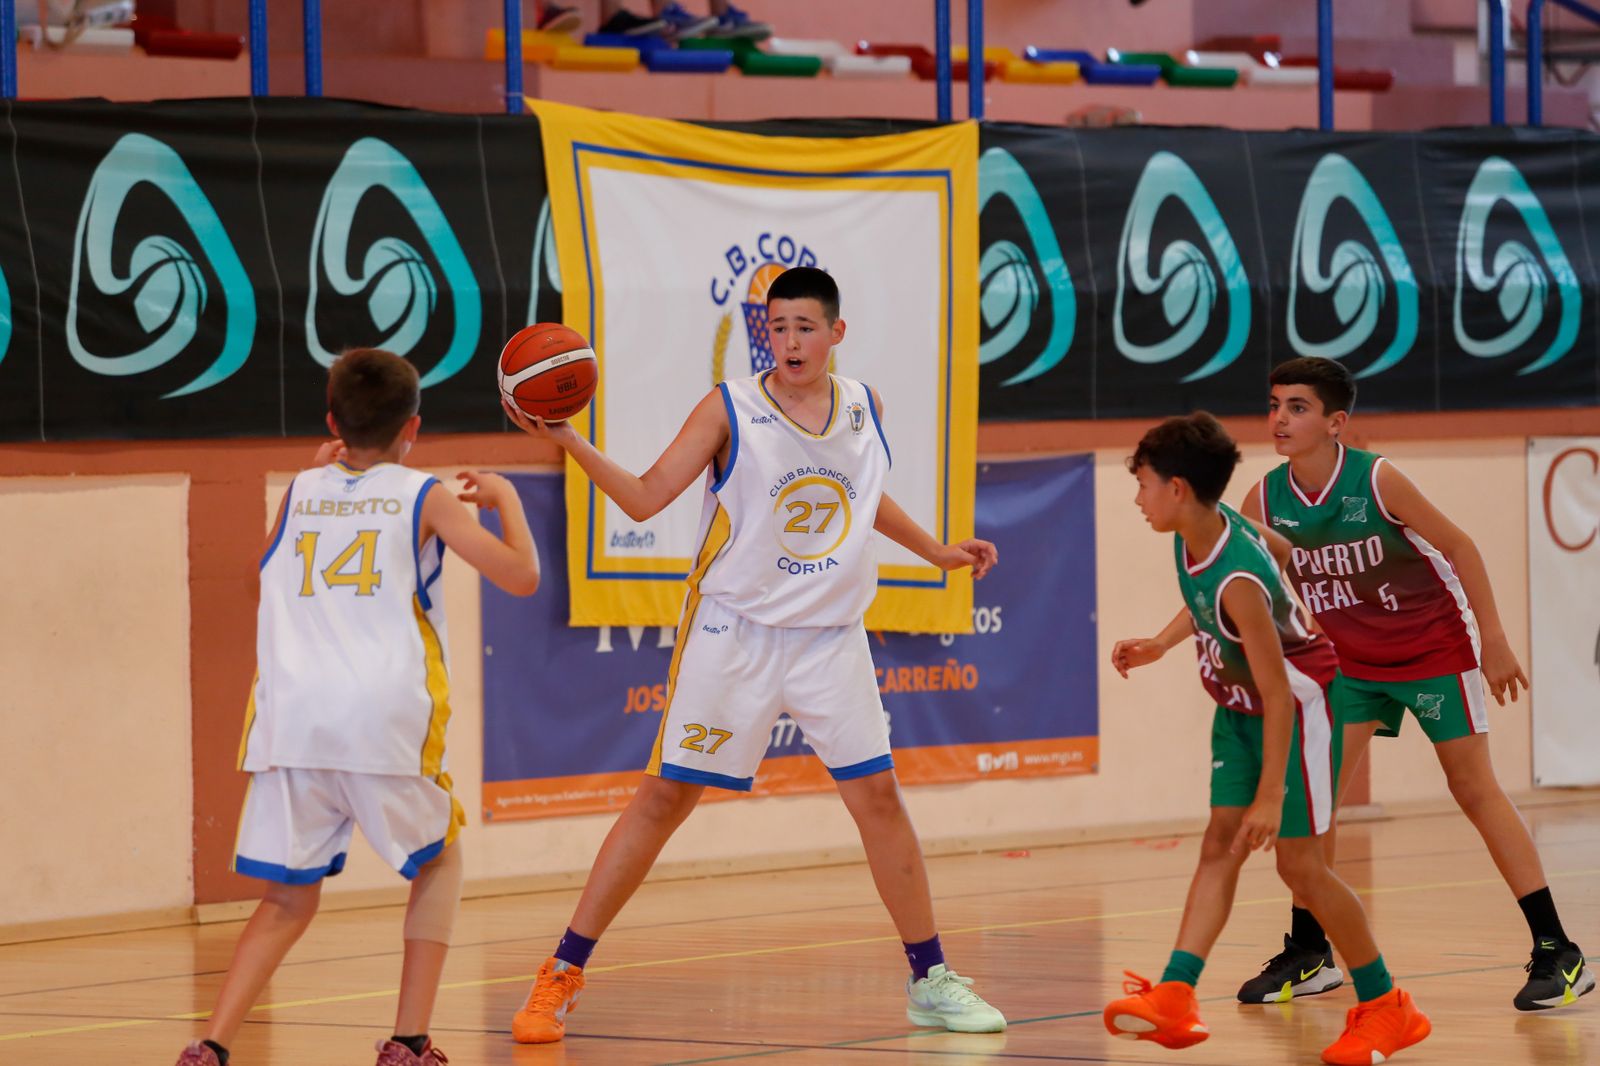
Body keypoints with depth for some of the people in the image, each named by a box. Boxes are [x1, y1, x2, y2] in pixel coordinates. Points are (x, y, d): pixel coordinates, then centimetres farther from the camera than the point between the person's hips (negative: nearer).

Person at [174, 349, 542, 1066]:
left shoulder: (300, 493, 18)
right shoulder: (424, 498, 8)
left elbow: (263, 571, 38)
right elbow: (521, 577, 4)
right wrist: (506, 499, 20)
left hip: (288, 728, 3)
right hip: (385, 723, -3)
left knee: (288, 901, 12)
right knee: (439, 861, 22)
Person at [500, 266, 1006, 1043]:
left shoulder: (863, 408, 3)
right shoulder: (729, 411, -10)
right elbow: (645, 498, -13)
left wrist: (937, 552, 24)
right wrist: (567, 440, -25)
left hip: (830, 636, 4)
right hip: (733, 631, -4)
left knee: (877, 796, 1)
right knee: (664, 796, -5)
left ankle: (930, 980, 13)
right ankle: (563, 973, 0)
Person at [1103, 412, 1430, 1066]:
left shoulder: (1239, 582, -34)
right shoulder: (1199, 532, -8)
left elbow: (1278, 693, -31)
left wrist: (1271, 794, -29)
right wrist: (1159, 645, 17)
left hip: (1295, 707, -9)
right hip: (1238, 708, 9)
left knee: (1298, 861, -6)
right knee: (1220, 844, -2)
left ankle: (1384, 1005, 7)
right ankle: (1175, 996, -12)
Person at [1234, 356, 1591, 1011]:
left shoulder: (1377, 481, -24)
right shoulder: (1266, 501, -11)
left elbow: (1457, 546, -14)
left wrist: (1492, 638, -12)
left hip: (1435, 649, -5)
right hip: (1353, 661, 5)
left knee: (1473, 789, -6)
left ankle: (1557, 952, -3)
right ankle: (1307, 954, 8)